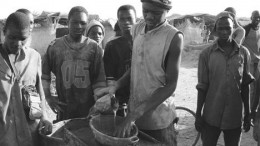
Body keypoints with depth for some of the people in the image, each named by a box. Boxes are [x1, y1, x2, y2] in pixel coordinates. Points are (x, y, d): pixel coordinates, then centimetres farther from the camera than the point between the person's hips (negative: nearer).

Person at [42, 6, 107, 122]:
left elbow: (100, 80, -3)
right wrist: (48, 97, 2)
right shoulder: (55, 46, 0)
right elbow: (44, 73, 8)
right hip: (64, 108, 1)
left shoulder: (94, 48, -2)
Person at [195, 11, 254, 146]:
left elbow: (245, 86, 5)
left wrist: (247, 114, 8)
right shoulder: (206, 54, -6)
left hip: (235, 116, 2)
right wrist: (198, 115, 0)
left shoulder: (244, 53, 0)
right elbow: (202, 87, -1)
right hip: (211, 116, -1)